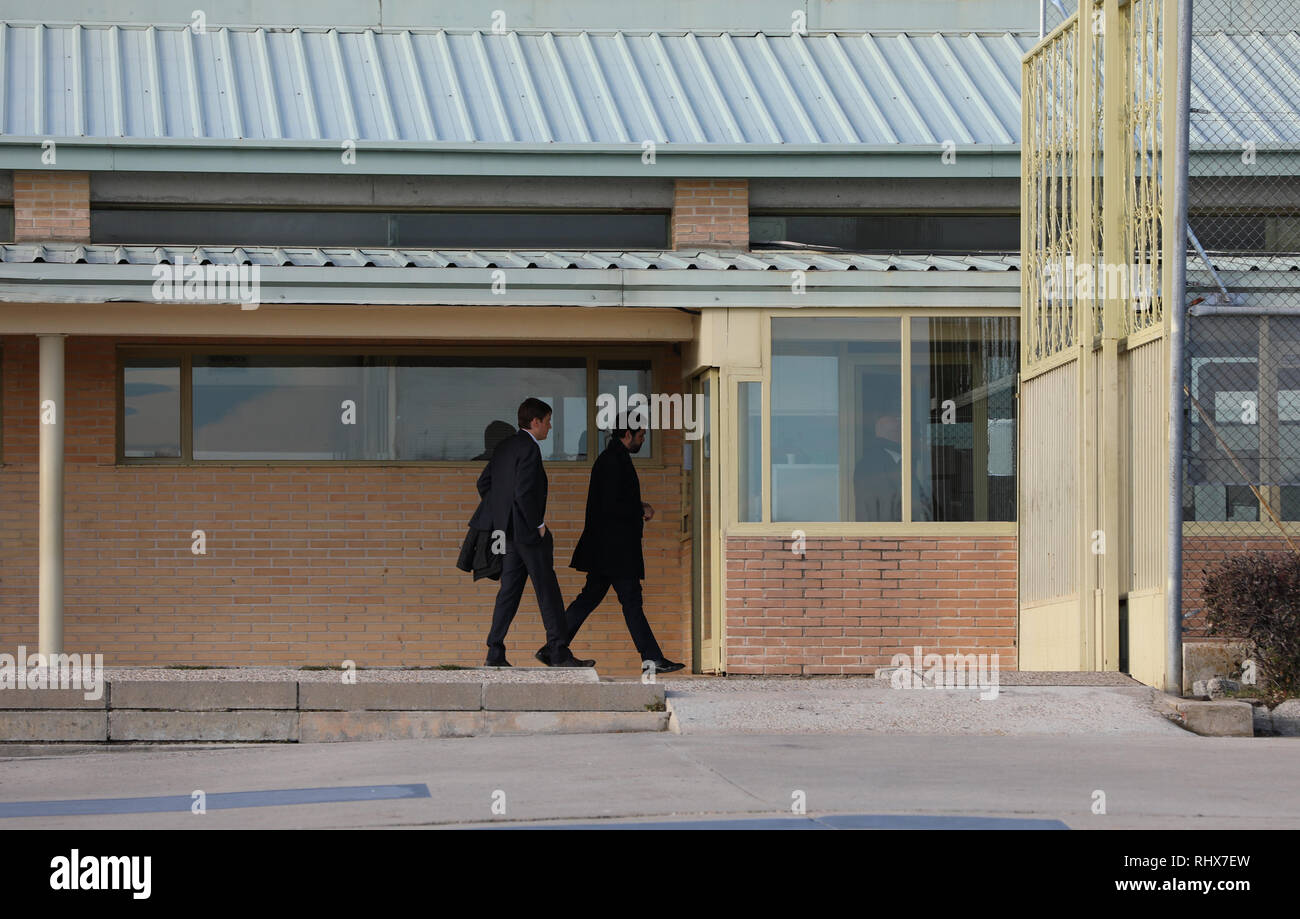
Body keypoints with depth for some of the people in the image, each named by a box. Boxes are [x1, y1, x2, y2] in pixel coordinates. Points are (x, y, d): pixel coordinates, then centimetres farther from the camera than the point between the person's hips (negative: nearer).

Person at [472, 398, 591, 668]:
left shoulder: (505, 446, 12)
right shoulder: (529, 449, -16)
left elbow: (484, 482, 17)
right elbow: (523, 493, -23)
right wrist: (537, 525, -14)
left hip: (511, 531, 9)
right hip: (528, 532, -9)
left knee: (509, 590, 9)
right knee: (548, 592, -3)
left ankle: (495, 655, 5)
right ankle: (559, 653, -1)